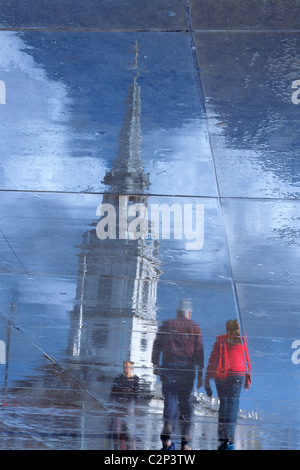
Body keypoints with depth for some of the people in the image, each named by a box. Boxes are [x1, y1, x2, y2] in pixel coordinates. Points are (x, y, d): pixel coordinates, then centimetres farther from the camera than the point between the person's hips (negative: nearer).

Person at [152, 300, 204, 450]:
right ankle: (185, 441, 5)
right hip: (187, 368, 0)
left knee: (170, 397, -2)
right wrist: (200, 373, 6)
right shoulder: (194, 328, 8)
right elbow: (199, 351, 5)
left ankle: (167, 434, -24)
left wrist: (155, 364, 9)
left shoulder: (166, 325, 10)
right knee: (185, 401, 6)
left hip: (168, 366, 0)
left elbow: (157, 345, 6)